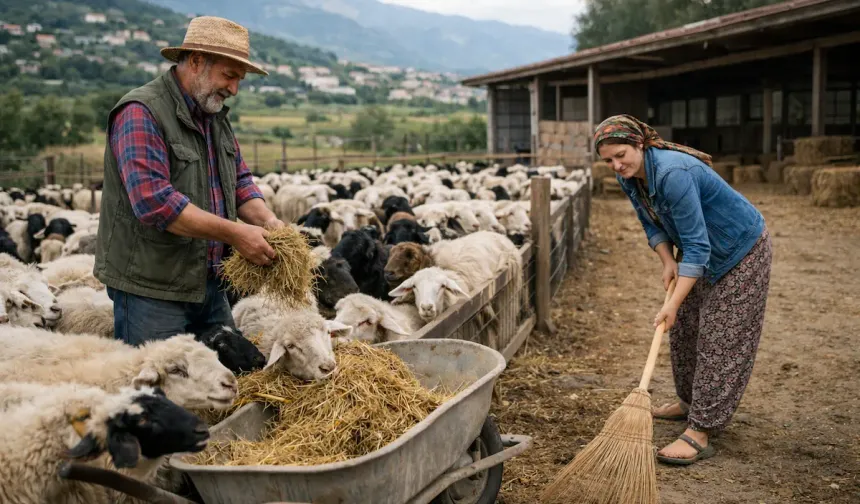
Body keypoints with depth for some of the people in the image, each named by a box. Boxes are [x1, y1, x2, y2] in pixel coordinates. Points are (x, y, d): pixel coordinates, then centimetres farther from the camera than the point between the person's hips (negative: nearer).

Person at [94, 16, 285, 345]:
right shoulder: (140, 113, -15)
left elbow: (239, 180, 15)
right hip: (151, 289, -8)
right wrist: (234, 233, -24)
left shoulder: (216, 115, 12)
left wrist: (268, 221, -5)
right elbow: (154, 201, -26)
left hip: (209, 284, 8)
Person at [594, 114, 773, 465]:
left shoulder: (672, 173, -35)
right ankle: (689, 402, 34)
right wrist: (668, 260, -12)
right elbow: (652, 224, 5)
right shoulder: (629, 177, -8)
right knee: (683, 329, 17)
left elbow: (697, 246, -34)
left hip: (741, 250, -9)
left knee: (719, 340, -9)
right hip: (704, 252, 9)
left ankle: (699, 433, -9)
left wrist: (673, 303, -35)